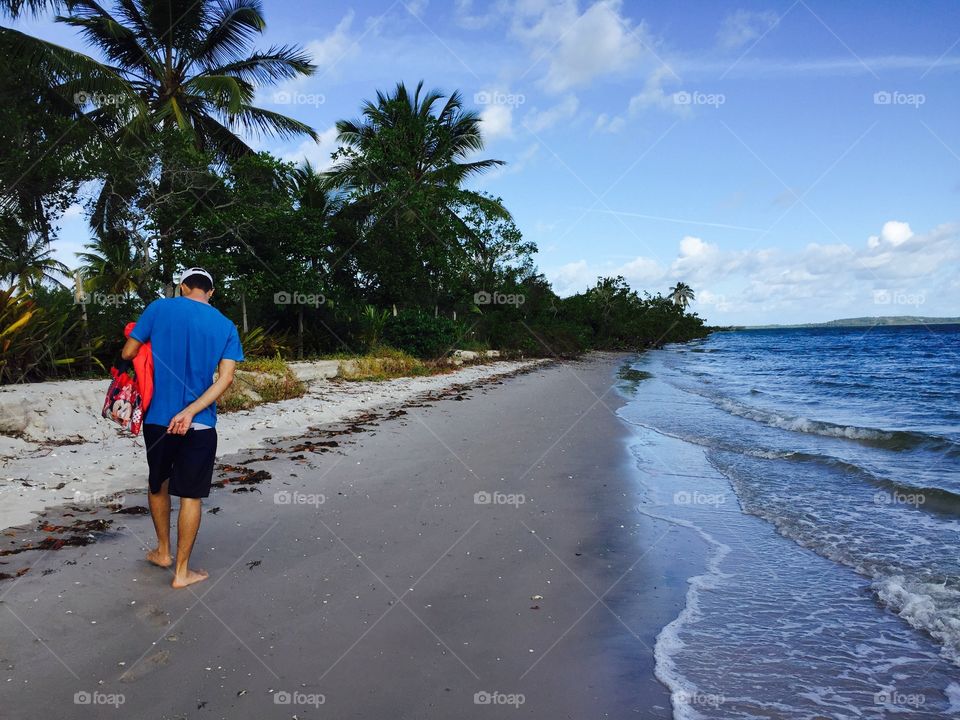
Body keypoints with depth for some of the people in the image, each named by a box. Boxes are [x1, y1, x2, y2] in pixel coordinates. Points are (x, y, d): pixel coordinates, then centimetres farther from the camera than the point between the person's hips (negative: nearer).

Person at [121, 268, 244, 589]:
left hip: (157, 418, 1)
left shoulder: (159, 308, -3)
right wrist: (190, 412, -15)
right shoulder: (226, 327, 0)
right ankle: (182, 571, 16)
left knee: (158, 484, 23)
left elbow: (128, 353, 2)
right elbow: (225, 378, -10)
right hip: (199, 425, -1)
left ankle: (163, 551, 38)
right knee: (191, 496, 8)